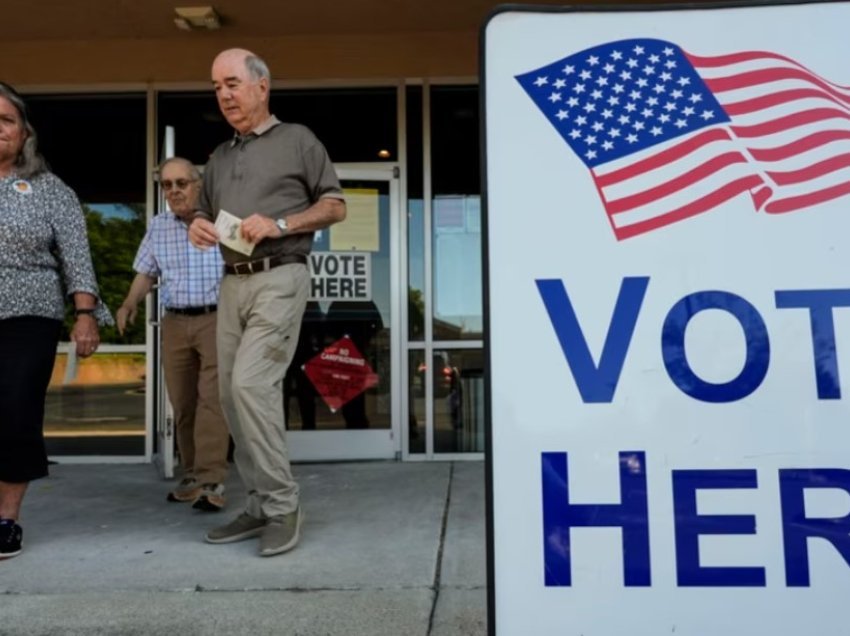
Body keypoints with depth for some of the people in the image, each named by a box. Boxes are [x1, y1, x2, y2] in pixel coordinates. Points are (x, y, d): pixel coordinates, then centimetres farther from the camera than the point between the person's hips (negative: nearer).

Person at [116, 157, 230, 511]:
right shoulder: (158, 227, 12)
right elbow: (147, 273, 17)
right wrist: (130, 303, 0)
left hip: (218, 320, -5)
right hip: (175, 323, 5)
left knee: (212, 398, -12)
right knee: (182, 402, 7)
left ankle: (211, 481, -12)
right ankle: (192, 475, 18)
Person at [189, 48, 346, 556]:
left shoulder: (298, 140, 4)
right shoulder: (220, 158, 21)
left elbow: (336, 206, 1)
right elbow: (206, 214, 26)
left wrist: (280, 224, -13)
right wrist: (198, 227, 1)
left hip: (279, 280, -7)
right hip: (232, 283, 7)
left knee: (251, 384, -19)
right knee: (233, 394, 4)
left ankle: (283, 504, -6)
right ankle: (262, 505, 15)